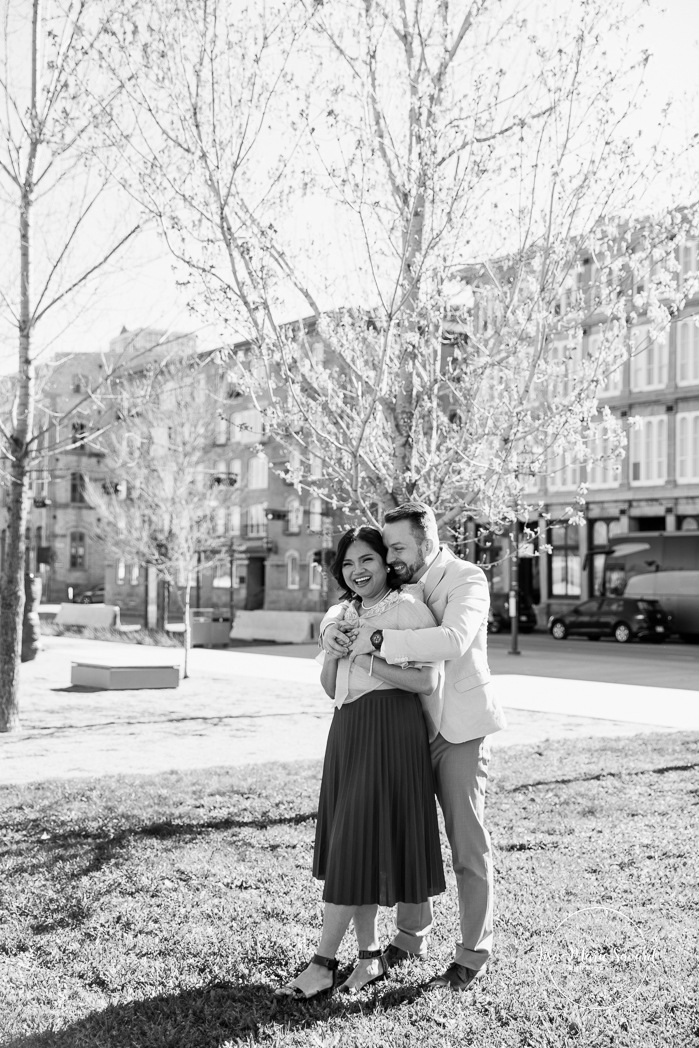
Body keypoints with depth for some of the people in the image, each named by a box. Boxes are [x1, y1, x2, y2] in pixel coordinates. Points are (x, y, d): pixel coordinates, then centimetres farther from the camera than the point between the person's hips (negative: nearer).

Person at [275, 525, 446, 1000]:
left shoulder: (408, 608, -6)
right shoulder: (341, 614, 15)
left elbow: (428, 680, -14)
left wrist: (367, 659, -16)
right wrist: (333, 652, -2)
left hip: (391, 731, -7)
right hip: (347, 730, 7)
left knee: (356, 843, -6)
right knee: (352, 844, 7)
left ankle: (323, 963, -1)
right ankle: (370, 954, 18)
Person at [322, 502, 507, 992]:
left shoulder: (467, 579, -15)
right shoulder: (399, 583, 4)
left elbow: (453, 640, -32)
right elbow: (344, 608, 11)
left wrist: (378, 640, -33)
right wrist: (332, 627, -14)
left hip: (461, 728, -6)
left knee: (468, 844, 1)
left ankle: (473, 956, 12)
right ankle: (411, 937, 29)